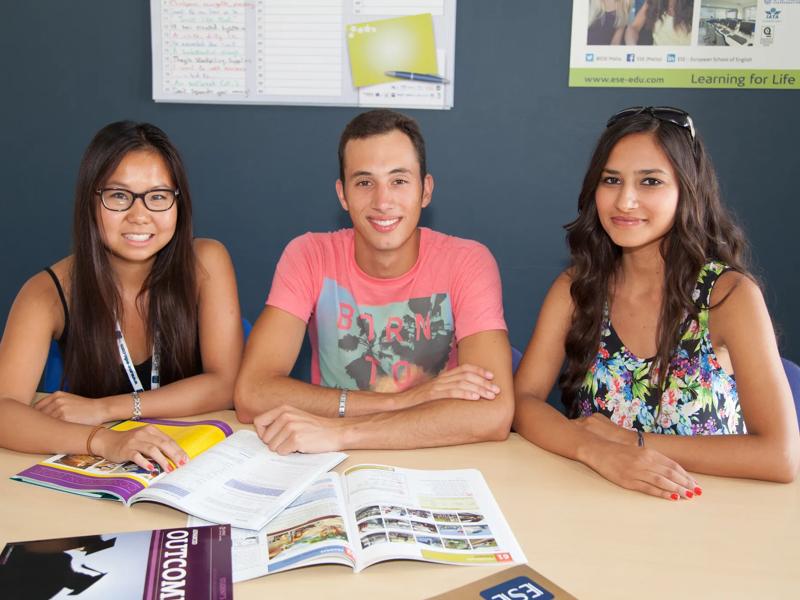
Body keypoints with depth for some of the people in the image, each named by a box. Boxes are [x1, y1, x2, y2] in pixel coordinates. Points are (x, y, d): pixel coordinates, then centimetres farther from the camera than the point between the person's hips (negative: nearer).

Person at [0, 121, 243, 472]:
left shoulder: (206, 263, -7)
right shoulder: (49, 293, -9)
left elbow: (225, 384, -11)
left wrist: (104, 409, -17)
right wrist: (103, 441, -37)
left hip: (195, 458, 0)